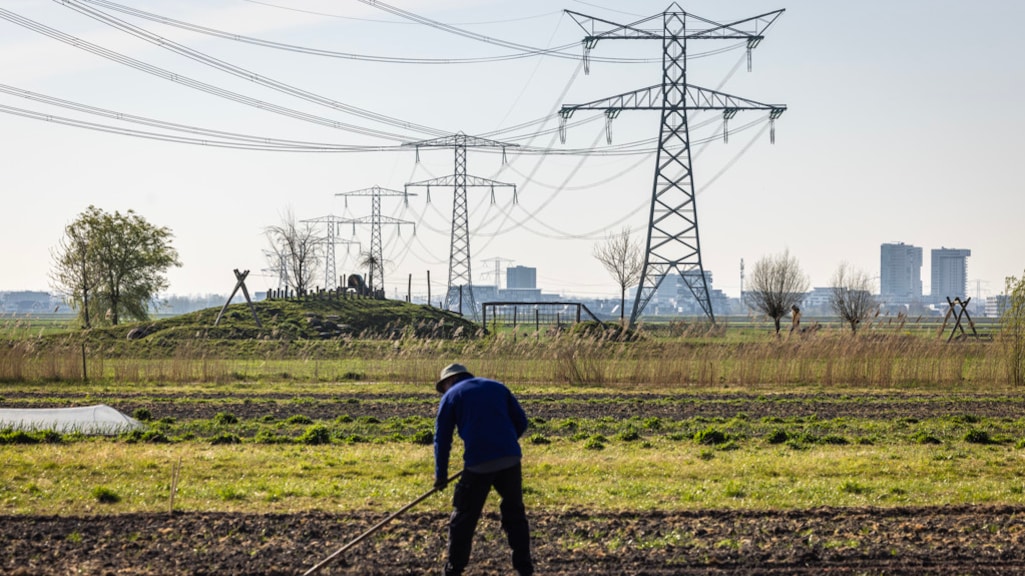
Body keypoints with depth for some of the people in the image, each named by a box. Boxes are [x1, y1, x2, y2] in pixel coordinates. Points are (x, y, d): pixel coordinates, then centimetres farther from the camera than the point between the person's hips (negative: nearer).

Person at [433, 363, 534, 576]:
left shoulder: (451, 396, 10)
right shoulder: (497, 387, 19)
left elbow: (442, 438, 8)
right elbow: (521, 421, 16)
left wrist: (441, 475, 14)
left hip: (479, 463, -3)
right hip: (510, 459, 3)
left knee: (464, 517, 8)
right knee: (515, 514, 15)